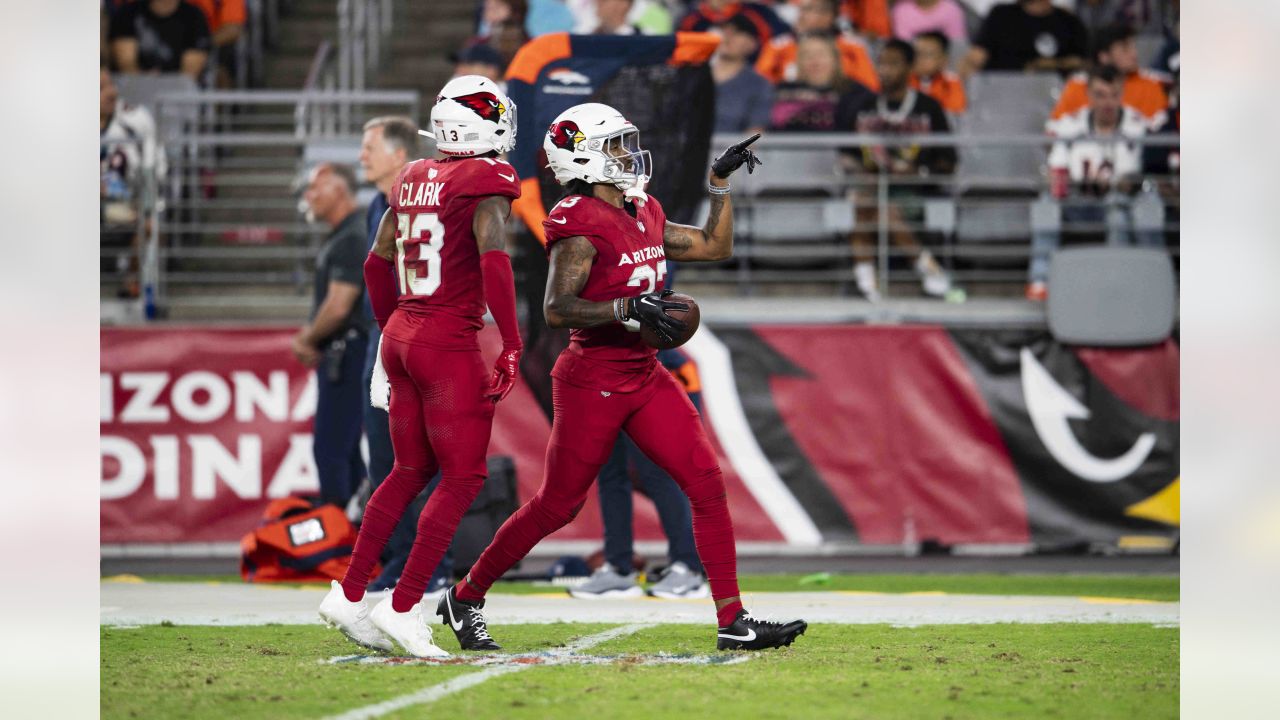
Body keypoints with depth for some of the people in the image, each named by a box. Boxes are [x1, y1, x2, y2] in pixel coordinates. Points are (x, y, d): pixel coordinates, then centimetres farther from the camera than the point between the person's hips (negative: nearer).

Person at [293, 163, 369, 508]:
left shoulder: (352, 240, -16)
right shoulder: (338, 238, 17)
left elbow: (338, 307, -21)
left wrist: (308, 339, -6)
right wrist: (308, 337, 7)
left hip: (346, 353, -11)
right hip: (339, 357, 11)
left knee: (330, 449, -9)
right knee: (346, 450, 14)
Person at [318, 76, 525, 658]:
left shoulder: (413, 179, 12)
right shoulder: (486, 180, -10)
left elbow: (377, 262, 19)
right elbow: (493, 259, -22)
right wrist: (512, 345, -18)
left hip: (401, 334, 8)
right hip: (450, 346, -8)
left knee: (412, 470, 19)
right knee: (462, 479, 0)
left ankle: (349, 594, 17)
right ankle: (404, 607, -4)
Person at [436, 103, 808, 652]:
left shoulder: (643, 214, 10)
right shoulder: (581, 223, -16)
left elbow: (714, 246, 22)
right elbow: (557, 309, -23)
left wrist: (720, 182, 14)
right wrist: (630, 308, -31)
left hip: (644, 377, 8)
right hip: (592, 380, -8)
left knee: (707, 484, -4)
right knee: (557, 505, 3)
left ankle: (733, 622, -4)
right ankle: (465, 598, 22)